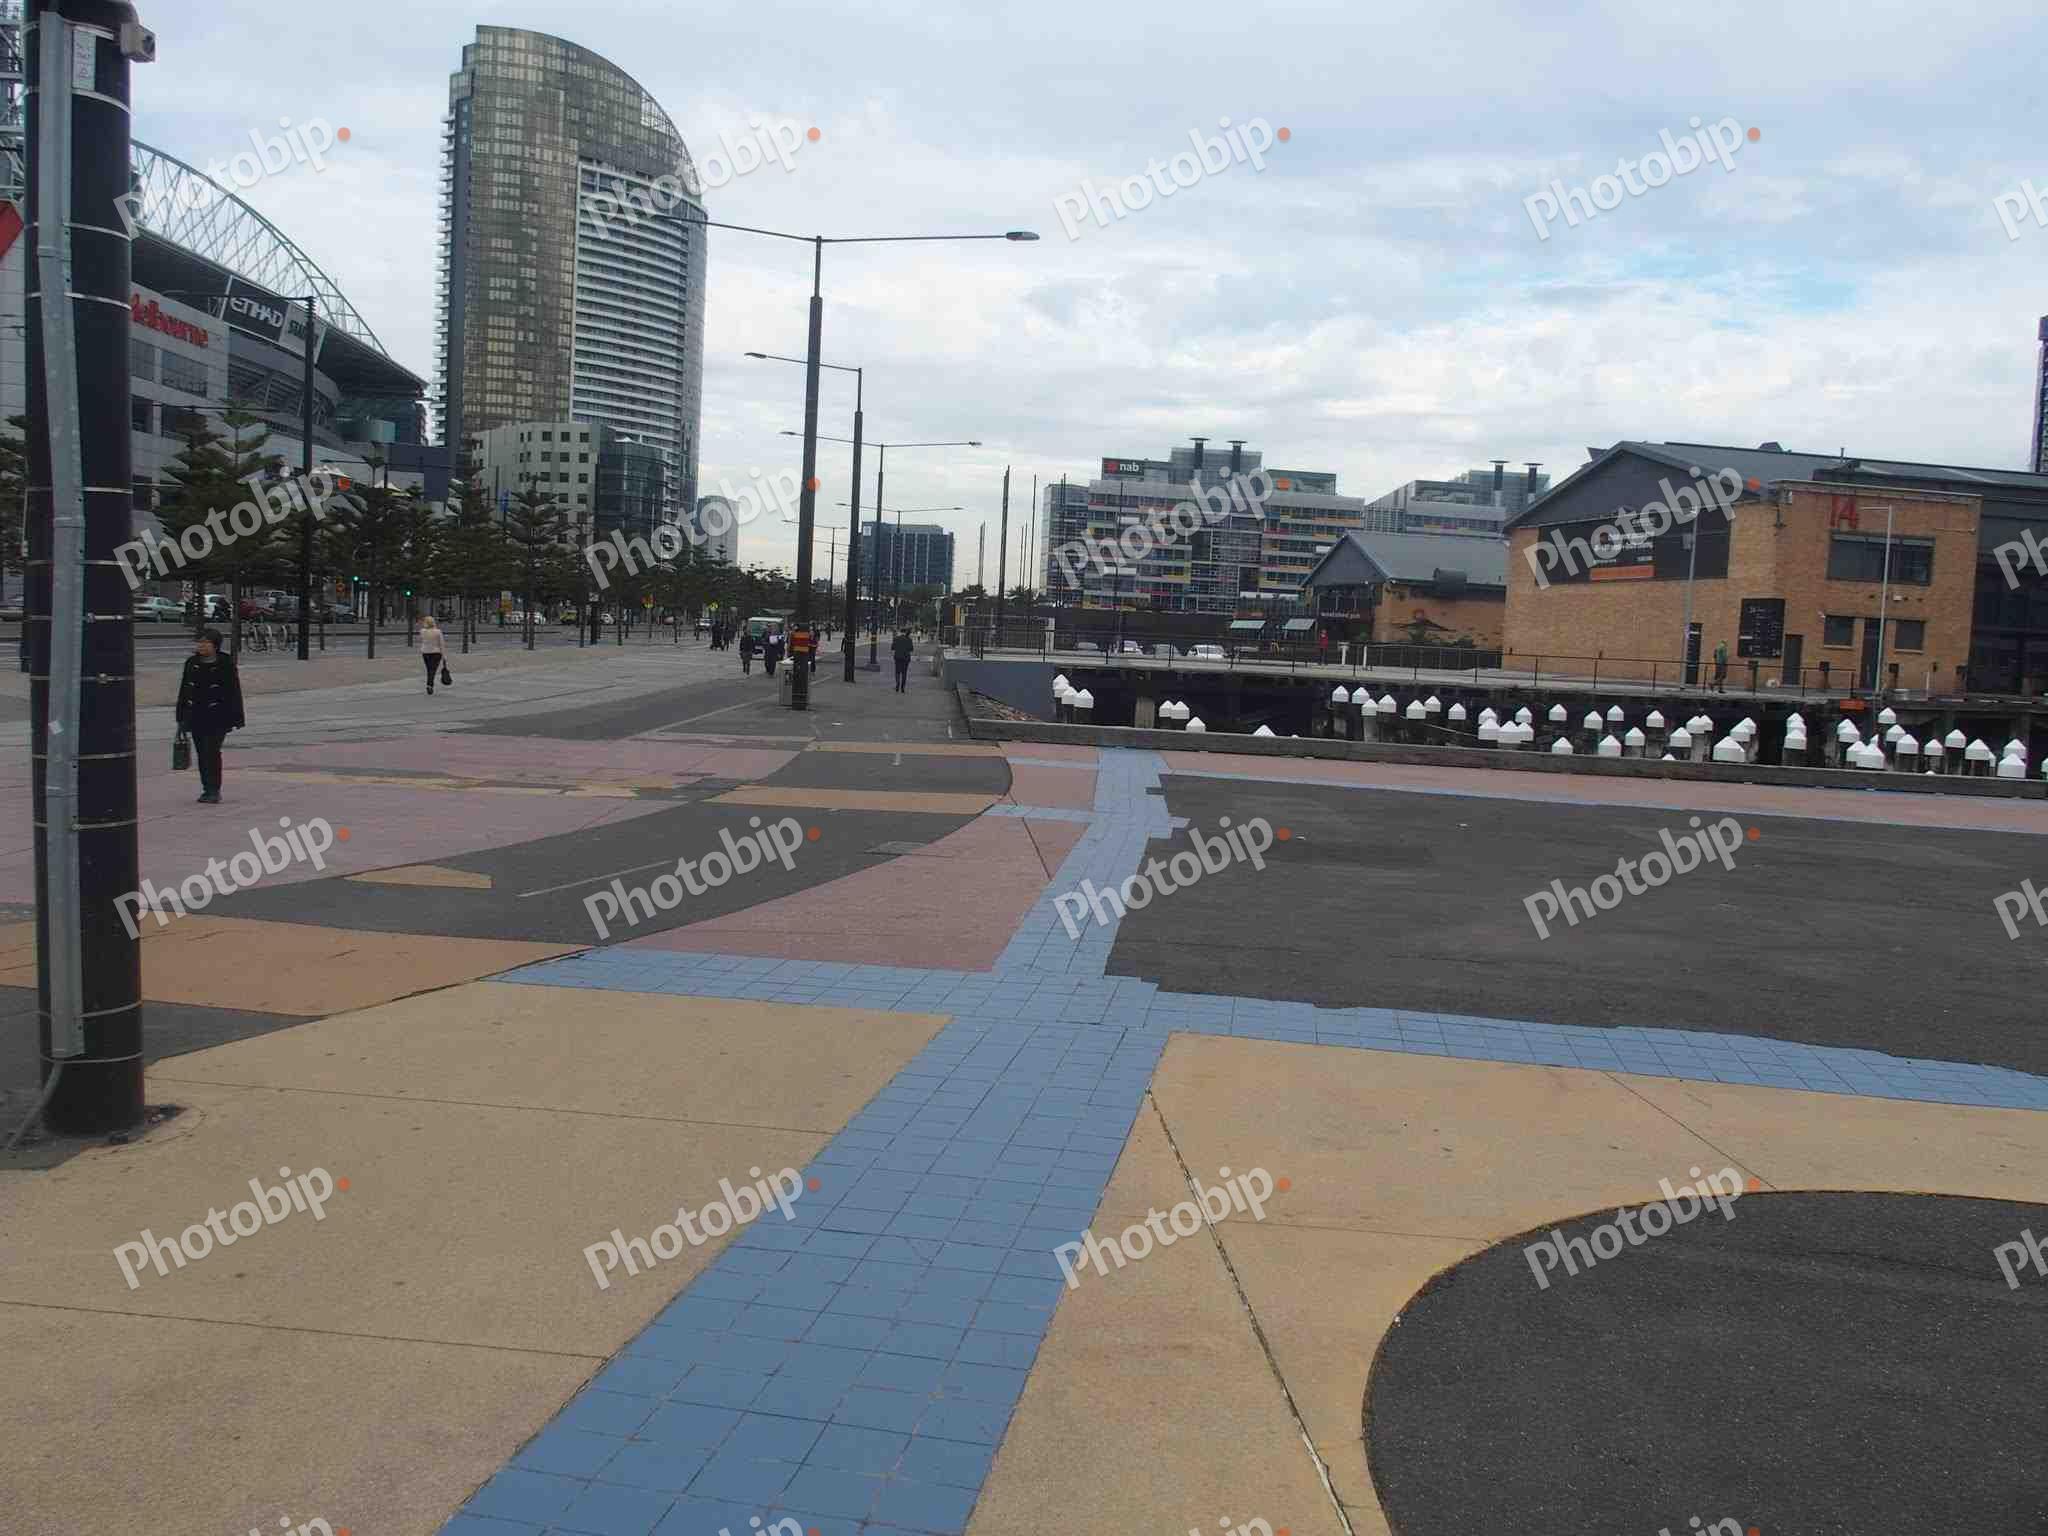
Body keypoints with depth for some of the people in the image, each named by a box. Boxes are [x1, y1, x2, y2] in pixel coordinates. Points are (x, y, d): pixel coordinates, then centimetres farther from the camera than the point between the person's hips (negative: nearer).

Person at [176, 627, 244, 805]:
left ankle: (214, 791, -5)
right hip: (196, 716, 5)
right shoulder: (192, 663, 9)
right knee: (202, 753, 8)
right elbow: (184, 690, 14)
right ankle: (207, 789, 17)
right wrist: (181, 716, 13)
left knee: (211, 751, -11)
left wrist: (237, 718, -7)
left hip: (217, 717, -5)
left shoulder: (226, 664, -5)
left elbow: (234, 692, -4)